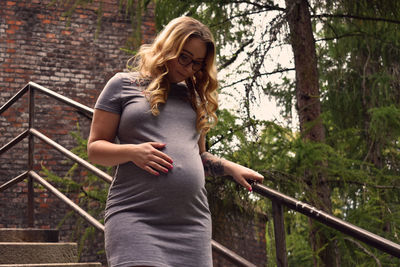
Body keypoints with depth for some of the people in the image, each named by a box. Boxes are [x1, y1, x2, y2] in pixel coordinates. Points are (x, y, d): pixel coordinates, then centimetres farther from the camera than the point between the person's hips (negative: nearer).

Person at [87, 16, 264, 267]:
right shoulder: (124, 84, 9)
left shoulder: (195, 97, 23)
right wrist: (133, 152, -12)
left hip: (192, 220, 5)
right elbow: (95, 148, 6)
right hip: (135, 216, -4)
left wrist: (231, 167, 16)